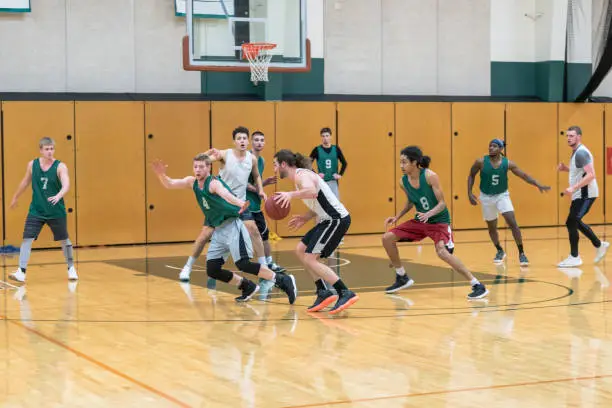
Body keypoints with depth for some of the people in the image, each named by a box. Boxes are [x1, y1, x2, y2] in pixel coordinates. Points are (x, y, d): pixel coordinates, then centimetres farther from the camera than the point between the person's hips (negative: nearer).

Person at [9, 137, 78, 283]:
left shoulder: (60, 166, -12)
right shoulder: (32, 164, -1)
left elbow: (66, 185, -27)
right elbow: (25, 182, 16)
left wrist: (58, 196, -47)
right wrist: (15, 198, 26)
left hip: (56, 212, -2)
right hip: (36, 211, 2)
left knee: (64, 239, 10)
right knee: (27, 239, -11)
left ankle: (71, 268, 31)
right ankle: (21, 272, -10)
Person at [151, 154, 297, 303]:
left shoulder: (213, 183, -17)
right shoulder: (192, 182, 7)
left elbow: (226, 194, -38)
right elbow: (169, 184, 7)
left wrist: (241, 203, -59)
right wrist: (161, 174, -16)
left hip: (232, 225, -8)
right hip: (219, 230, 8)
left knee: (242, 263, -21)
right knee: (212, 270, 2)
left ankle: (283, 281, -12)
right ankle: (248, 287, 18)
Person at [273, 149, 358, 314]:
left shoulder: (301, 175, -12)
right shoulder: (300, 176, 19)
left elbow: (312, 192, -35)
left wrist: (291, 194, -42)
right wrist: (305, 218, 11)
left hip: (337, 219, -10)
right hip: (328, 220, 10)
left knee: (310, 259, -12)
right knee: (301, 250, 14)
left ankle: (345, 294, -16)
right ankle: (323, 293, 13)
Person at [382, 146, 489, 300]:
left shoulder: (430, 176, -22)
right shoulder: (403, 182, -5)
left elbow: (442, 203, -20)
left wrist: (429, 213, -38)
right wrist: (397, 217, 4)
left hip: (439, 221, -7)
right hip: (420, 221, 7)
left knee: (442, 252, -31)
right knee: (387, 238, 1)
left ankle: (477, 285, -22)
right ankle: (402, 278, 19)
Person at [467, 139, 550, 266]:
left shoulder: (508, 163, -13)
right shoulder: (481, 162, -15)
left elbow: (524, 175, -8)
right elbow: (471, 176, 0)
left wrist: (538, 185, -17)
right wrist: (469, 193, -9)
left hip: (502, 195, -1)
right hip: (487, 197, 1)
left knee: (512, 223, -16)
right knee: (491, 227, 12)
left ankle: (521, 253, -6)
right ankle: (500, 251, 35)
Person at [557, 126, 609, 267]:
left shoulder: (581, 153, -18)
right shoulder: (576, 152, 14)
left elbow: (590, 175, -26)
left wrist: (573, 188, -31)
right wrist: (565, 168, 11)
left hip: (585, 194, -11)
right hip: (581, 194, 11)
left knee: (571, 223, -13)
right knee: (575, 222, 20)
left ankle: (574, 258, -6)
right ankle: (600, 245, 32)